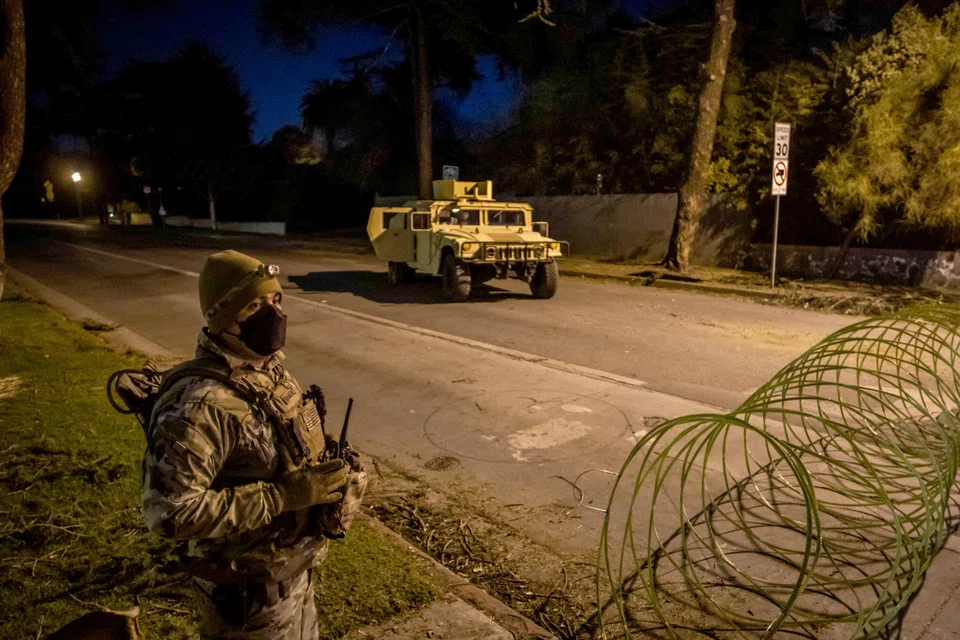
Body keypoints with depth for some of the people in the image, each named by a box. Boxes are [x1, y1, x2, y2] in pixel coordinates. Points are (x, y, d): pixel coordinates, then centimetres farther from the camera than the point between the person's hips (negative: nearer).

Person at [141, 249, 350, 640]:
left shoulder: (268, 368, -2)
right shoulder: (201, 404, -30)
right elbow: (170, 512, -32)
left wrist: (324, 469, -2)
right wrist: (283, 495, -31)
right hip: (249, 588, -8)